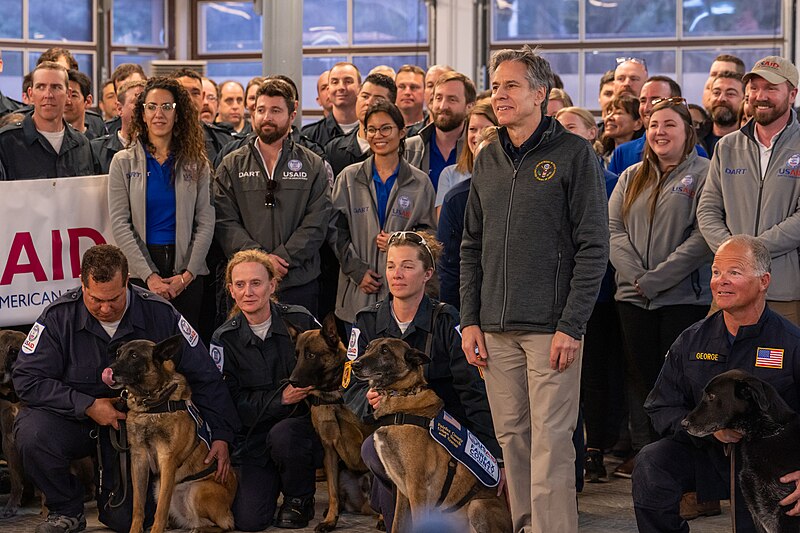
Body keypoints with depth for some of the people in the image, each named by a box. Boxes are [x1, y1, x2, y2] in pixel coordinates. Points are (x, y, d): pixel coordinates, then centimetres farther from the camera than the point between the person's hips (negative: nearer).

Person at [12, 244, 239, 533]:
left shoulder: (159, 314, -10)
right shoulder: (60, 316, -13)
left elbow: (205, 377, -3)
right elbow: (27, 379, -15)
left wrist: (221, 435, -9)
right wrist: (88, 406, -22)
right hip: (74, 419, 0)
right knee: (32, 433, -33)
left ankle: (112, 493, 25)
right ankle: (66, 509, -5)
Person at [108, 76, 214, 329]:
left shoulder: (196, 163, 8)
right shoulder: (124, 162, 5)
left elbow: (206, 222, 3)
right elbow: (120, 224, -2)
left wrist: (188, 274, -9)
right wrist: (149, 275, -12)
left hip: (186, 272, 1)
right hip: (140, 272, -1)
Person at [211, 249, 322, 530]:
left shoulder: (300, 321, -3)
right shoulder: (225, 339, -1)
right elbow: (232, 401, -7)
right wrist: (281, 398, -21)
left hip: (302, 422, -1)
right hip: (253, 438, 1)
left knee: (282, 434, -38)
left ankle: (300, 499, -5)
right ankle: (271, 481, 19)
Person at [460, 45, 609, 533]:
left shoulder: (574, 154, -3)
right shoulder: (488, 160, 14)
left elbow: (593, 247, -7)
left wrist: (571, 326, -13)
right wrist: (470, 320, 8)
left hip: (551, 327, -5)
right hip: (496, 329, 5)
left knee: (551, 442, -7)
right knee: (513, 438, 8)